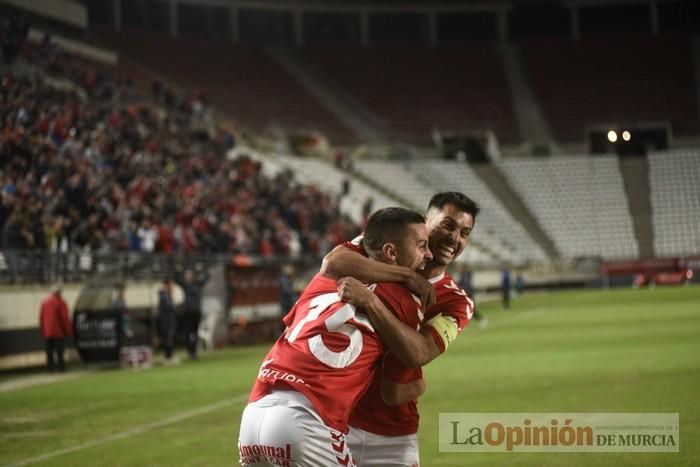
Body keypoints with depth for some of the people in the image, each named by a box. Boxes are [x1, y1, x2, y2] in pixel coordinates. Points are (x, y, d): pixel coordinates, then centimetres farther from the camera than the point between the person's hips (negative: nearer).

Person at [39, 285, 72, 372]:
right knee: (59, 351, -3)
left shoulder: (44, 302, 9)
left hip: (47, 332, 5)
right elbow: (65, 318, -11)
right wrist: (68, 331, -4)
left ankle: (50, 368, 7)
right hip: (59, 332, -5)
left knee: (49, 352, 8)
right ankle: (61, 367, -7)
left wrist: (42, 331, 15)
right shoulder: (61, 302, -8)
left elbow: (41, 317, 9)